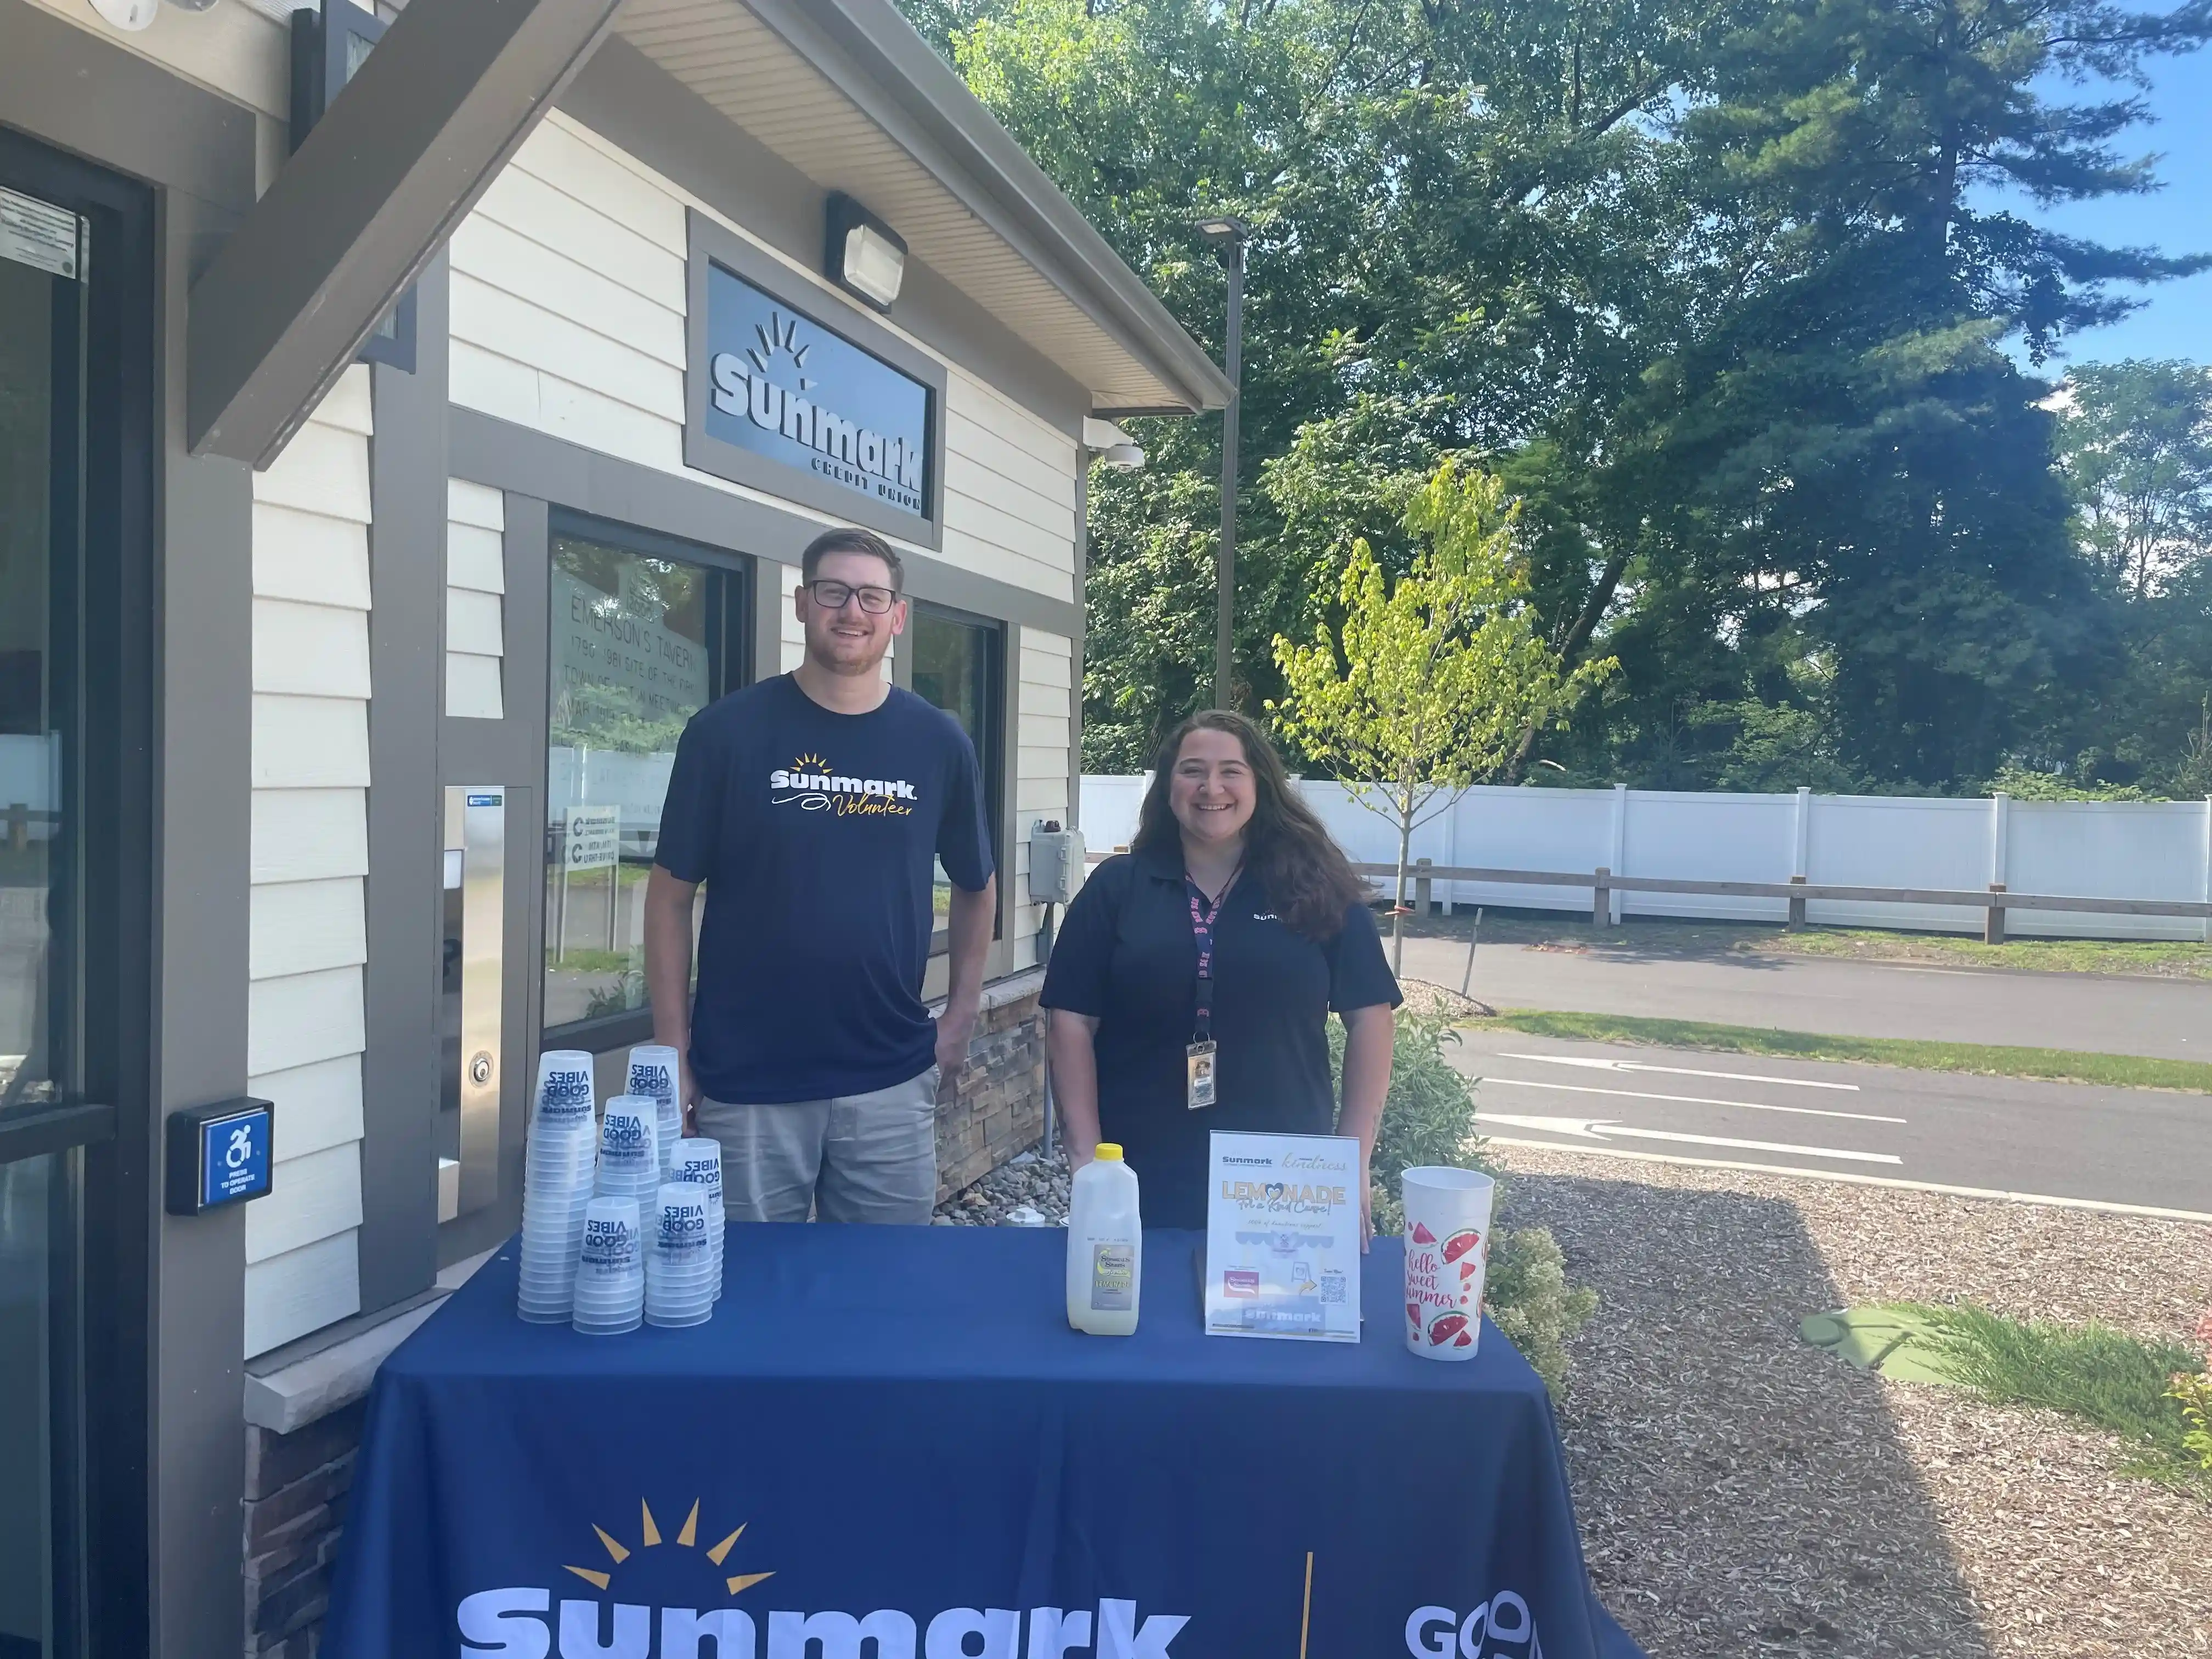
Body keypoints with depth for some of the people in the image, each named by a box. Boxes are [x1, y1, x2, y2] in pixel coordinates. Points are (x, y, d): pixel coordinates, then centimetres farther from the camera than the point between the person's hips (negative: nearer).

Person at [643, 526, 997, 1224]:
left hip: (892, 1081, 2)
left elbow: (976, 887, 15)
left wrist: (961, 1016, 7)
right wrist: (673, 1050, -4)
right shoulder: (727, 730, -5)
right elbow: (671, 893, -1)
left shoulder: (938, 742, 2)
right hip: (744, 1081, -2)